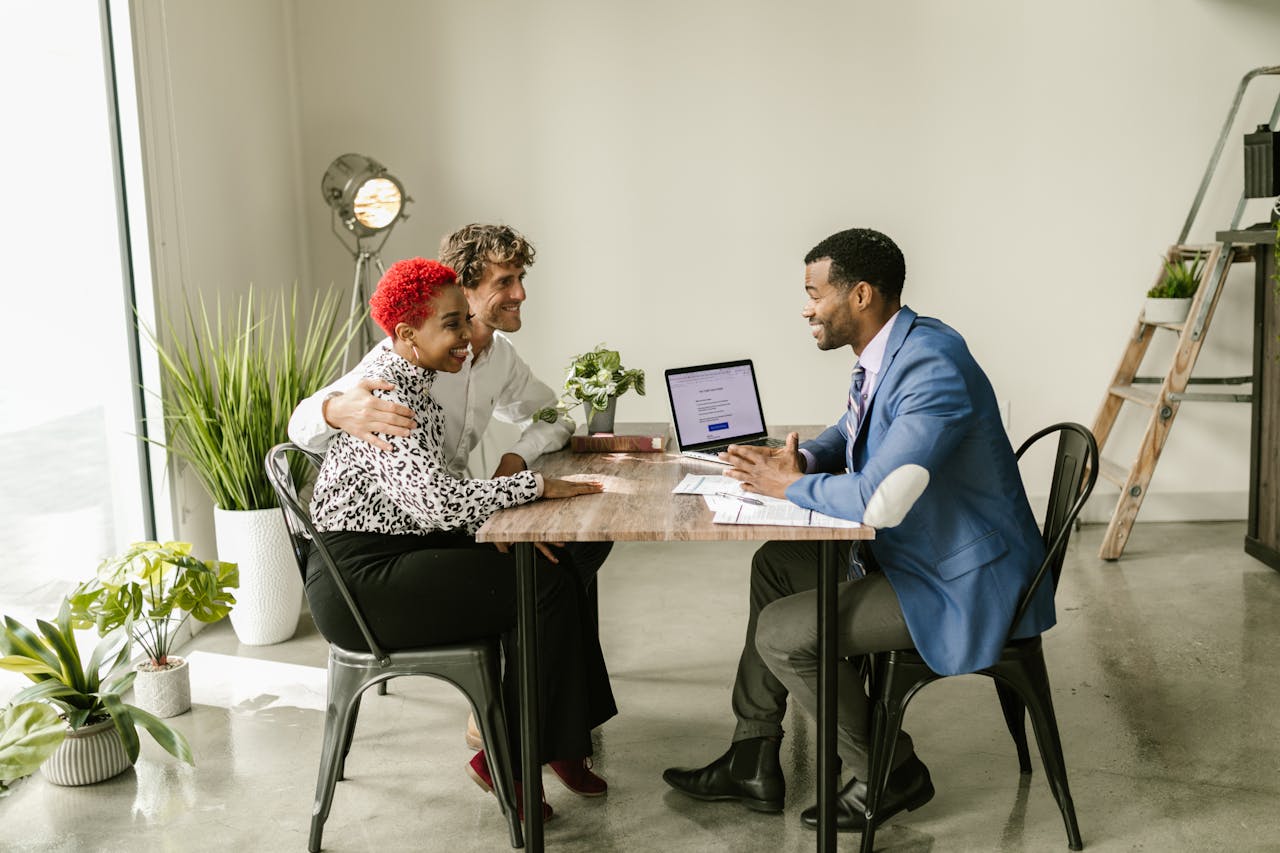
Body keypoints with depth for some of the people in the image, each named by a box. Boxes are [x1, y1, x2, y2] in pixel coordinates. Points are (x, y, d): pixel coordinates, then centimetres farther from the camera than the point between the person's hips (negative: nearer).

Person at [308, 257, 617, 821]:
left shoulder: (414, 383, 10)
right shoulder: (386, 397, -20)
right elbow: (436, 500, -31)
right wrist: (535, 486, -22)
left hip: (399, 553, 9)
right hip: (360, 580, -9)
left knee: (554, 564, 0)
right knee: (547, 584, -13)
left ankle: (561, 743, 11)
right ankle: (503, 760, 2)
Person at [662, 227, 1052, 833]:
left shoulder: (933, 365, -27)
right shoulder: (888, 352, 5)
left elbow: (876, 498, -34)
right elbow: (851, 435, 22)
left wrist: (791, 485, -16)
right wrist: (796, 459, 0)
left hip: (966, 585, -10)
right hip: (913, 550, 10)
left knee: (784, 633, -12)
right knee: (776, 565, 14)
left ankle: (892, 775, 11)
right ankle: (753, 764, 22)